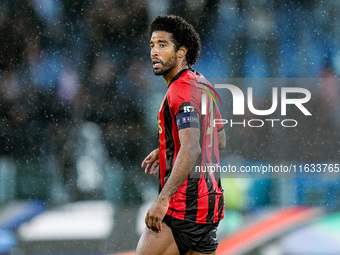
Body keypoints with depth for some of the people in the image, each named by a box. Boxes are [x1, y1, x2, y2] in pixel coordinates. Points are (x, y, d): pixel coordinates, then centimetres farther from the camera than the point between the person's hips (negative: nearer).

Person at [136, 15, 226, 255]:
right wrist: (165, 150, 26)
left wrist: (163, 200, -31)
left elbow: (191, 150, -26)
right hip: (211, 198, 10)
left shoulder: (182, 90, -14)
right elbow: (220, 140, 27)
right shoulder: (203, 85, 16)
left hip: (185, 204, -10)